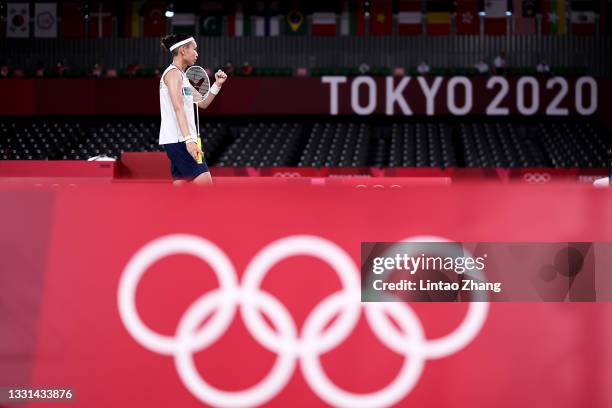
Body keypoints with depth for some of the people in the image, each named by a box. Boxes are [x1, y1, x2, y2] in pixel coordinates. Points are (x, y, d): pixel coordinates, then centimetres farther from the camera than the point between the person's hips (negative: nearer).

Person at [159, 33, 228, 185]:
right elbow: (178, 108, -22)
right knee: (205, 182, -13)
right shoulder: (173, 73, -10)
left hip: (182, 140, 10)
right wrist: (189, 139, -31)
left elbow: (202, 103, 26)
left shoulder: (181, 75, 20)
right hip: (178, 140, -10)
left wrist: (217, 84, 12)